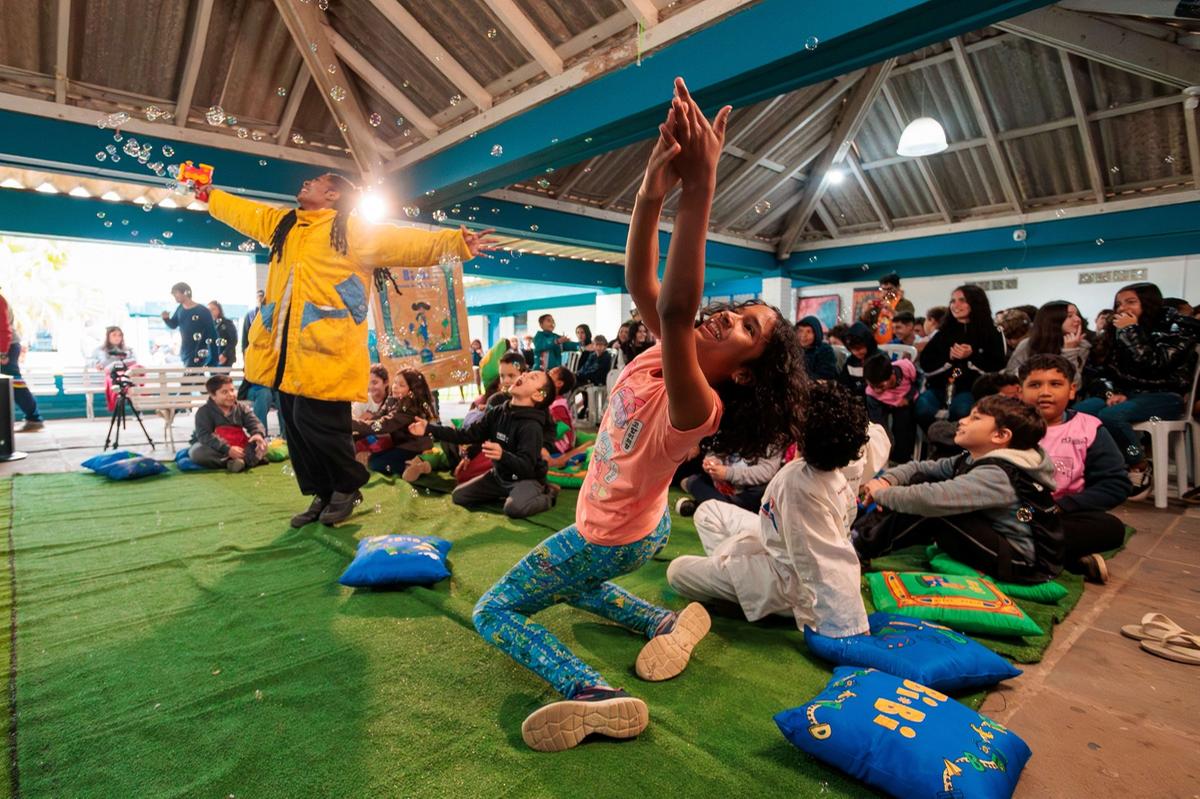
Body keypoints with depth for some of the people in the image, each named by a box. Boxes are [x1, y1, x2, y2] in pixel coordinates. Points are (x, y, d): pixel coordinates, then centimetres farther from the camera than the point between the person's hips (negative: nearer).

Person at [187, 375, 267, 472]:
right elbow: (205, 436, -19)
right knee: (196, 452, -33)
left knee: (262, 442, -16)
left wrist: (258, 434, -30)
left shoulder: (242, 408, 7)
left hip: (240, 450, 3)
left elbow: (254, 423, -4)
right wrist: (228, 449, -32)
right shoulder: (204, 412, -7)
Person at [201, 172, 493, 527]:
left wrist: (455, 242, -21)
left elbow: (407, 242, -10)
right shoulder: (281, 222, 22)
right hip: (285, 351, 8)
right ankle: (322, 494, 25)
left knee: (317, 422, -8)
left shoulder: (356, 230, 0)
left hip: (326, 350, -7)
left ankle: (347, 487, 17)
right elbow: (242, 211, 39)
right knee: (295, 424, 10)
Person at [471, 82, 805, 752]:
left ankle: (593, 696, -10)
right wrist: (653, 192, -40)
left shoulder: (698, 406, -37)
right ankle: (669, 623, 21)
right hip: (637, 526, 8)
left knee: (495, 612, 4)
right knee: (571, 584, 35)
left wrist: (701, 187, -61)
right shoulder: (670, 349, -14)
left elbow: (674, 308, -56)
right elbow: (641, 285, -26)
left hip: (609, 539, -8)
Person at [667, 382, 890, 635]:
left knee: (676, 571, -3)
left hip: (787, 583, -8)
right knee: (709, 511, 17)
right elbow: (876, 434, 5)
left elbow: (831, 570, -40)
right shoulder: (856, 458, -20)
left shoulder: (797, 484, -41)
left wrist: (848, 631, -35)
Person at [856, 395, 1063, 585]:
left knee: (929, 510, -26)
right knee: (921, 481, -1)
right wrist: (886, 481, -11)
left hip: (1019, 562, -9)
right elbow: (921, 467, 9)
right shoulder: (973, 460, 3)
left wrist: (881, 493, -21)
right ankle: (861, 532, -1)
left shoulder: (997, 475, -26)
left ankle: (861, 549, -9)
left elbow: (932, 499, -37)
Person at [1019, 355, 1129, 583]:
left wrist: (1059, 507, -12)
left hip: (1061, 517, 0)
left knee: (1111, 528, -28)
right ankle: (1075, 560, -25)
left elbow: (1116, 484, 0)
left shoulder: (1088, 428, 6)